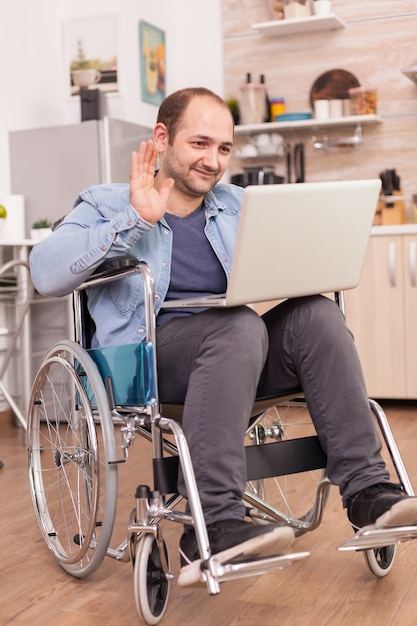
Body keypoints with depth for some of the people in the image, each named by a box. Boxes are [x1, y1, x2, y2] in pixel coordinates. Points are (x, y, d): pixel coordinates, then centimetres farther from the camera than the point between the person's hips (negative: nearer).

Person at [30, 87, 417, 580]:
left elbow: (283, 268, 18)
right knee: (240, 325, -34)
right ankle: (213, 526, -37)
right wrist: (135, 219, -16)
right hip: (146, 359, -4)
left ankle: (367, 491, -22)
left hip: (231, 354, 5)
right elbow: (46, 274, -11)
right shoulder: (106, 206, 6)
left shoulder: (238, 206, 22)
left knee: (317, 313, -22)